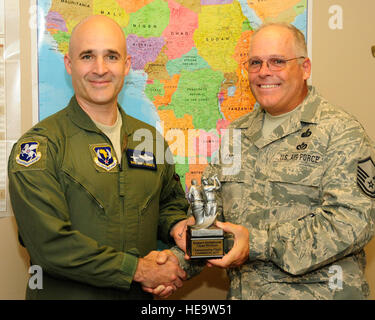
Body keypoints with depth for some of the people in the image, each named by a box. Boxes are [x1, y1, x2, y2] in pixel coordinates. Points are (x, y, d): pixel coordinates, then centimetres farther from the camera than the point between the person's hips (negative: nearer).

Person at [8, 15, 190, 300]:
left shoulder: (150, 138, 2)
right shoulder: (40, 145, -15)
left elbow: (170, 199, 15)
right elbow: (49, 243, -22)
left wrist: (177, 226, -7)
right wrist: (138, 270, -20)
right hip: (66, 293, -5)